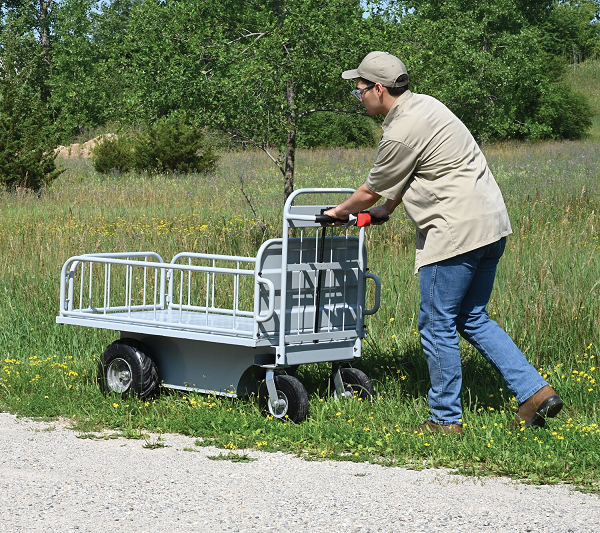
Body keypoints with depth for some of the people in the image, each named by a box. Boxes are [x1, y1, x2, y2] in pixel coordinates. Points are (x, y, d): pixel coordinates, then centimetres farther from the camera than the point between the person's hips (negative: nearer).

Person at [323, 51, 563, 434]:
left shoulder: (403, 132, -15)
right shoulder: (423, 104, 14)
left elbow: (370, 192, -1)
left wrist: (340, 211, 17)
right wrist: (387, 209, 26)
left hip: (458, 230, -10)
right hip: (492, 222, 10)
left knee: (437, 324, 1)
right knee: (473, 319, 16)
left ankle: (446, 418, 9)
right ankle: (536, 392, 9)